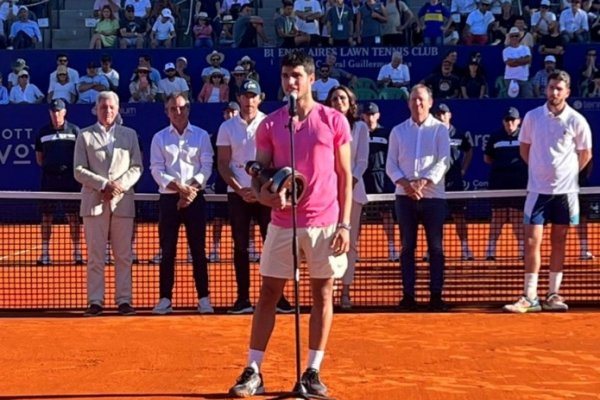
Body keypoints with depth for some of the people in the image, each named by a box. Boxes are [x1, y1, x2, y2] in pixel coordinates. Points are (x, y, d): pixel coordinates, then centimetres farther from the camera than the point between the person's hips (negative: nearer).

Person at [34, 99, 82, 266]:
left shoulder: (74, 131, 3)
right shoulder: (43, 132, 10)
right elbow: (39, 157, 15)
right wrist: (48, 167, 1)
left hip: (70, 179, -2)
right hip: (49, 179, 2)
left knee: (73, 216, -1)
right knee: (46, 216, 4)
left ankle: (77, 253, 3)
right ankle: (45, 253, 10)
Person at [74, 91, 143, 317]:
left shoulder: (130, 134, 13)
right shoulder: (85, 136, 7)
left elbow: (137, 167, 7)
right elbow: (79, 171, 0)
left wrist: (121, 185, -9)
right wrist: (103, 185, -12)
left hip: (123, 201, 1)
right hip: (94, 202, -1)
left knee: (124, 255, 1)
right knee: (95, 256, -1)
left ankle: (124, 300, 6)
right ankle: (95, 301, 3)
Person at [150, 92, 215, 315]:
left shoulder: (201, 135, 7)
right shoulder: (159, 138, 8)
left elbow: (206, 166, 1)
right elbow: (156, 170, 0)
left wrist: (192, 188, -14)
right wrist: (179, 188, -14)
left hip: (195, 199, 0)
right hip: (168, 198, 1)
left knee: (198, 250, 0)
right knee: (167, 251, 1)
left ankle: (204, 299, 3)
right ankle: (165, 299, 4)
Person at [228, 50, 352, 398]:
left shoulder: (334, 121, 1)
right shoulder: (270, 124, 6)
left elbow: (345, 176, 2)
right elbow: (259, 173, 9)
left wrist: (345, 224, -5)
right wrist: (266, 194, -14)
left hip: (325, 223, -1)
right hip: (283, 223, 1)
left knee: (323, 294, 4)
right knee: (269, 294, 3)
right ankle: (253, 372, 9)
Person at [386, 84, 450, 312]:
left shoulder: (440, 129, 4)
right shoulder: (398, 131, 9)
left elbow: (443, 162, -5)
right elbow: (391, 165, 6)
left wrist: (423, 182, -19)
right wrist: (405, 183, -12)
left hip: (433, 196, -2)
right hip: (405, 197, 2)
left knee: (435, 247, -1)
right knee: (407, 247, 3)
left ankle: (436, 296, 3)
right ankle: (408, 296, 6)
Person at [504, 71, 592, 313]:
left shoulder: (576, 121, -3)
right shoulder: (532, 117, 0)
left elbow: (586, 154, 9)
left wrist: (567, 173, 8)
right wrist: (540, 169, 9)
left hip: (565, 190, 0)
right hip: (538, 190, 0)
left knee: (559, 242, 7)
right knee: (532, 242, -5)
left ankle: (553, 295, 16)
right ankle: (530, 298, -1)